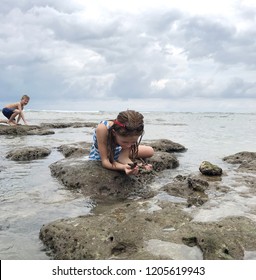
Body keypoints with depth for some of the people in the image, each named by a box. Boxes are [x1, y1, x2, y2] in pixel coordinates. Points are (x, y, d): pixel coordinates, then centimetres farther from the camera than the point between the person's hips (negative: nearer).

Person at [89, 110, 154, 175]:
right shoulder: (102, 129, -45)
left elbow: (123, 157, -30)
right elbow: (105, 161, -42)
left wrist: (134, 166, -51)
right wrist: (123, 167, -60)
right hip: (99, 157, 0)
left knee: (150, 151, -8)